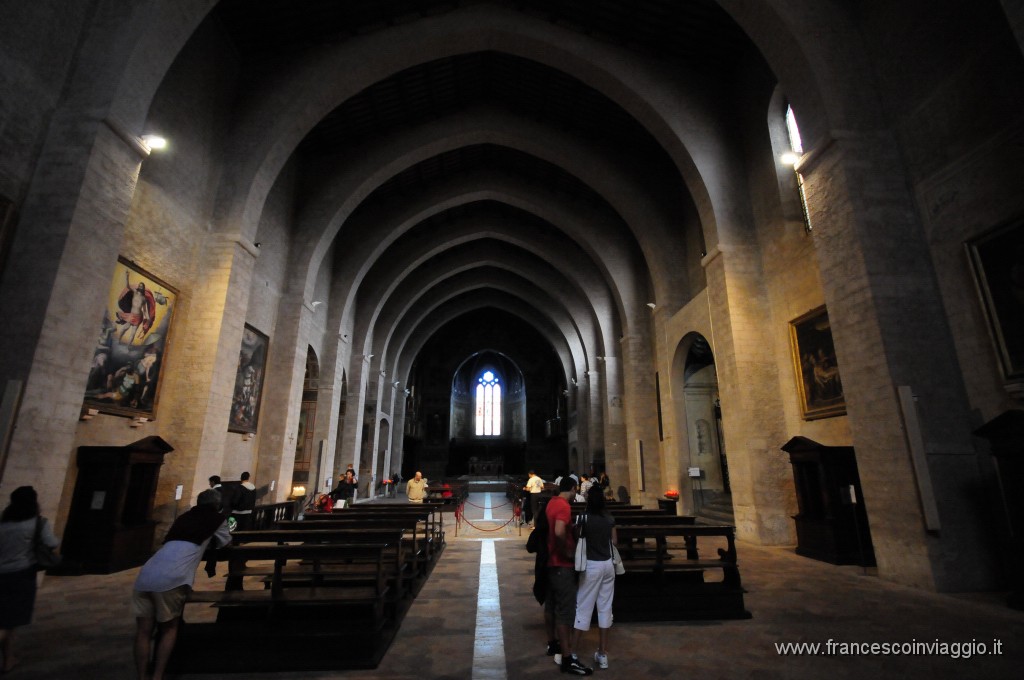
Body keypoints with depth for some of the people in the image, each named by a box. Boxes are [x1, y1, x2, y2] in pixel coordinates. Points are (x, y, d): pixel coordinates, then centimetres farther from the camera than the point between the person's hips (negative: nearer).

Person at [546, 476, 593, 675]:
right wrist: (567, 551, -23)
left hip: (551, 561, 9)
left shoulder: (552, 503, 8)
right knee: (565, 610, -1)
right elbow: (559, 532, -38)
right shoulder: (564, 506, -22)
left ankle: (555, 643, 34)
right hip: (562, 565, -9)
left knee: (553, 605, 20)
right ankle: (567, 658, 6)